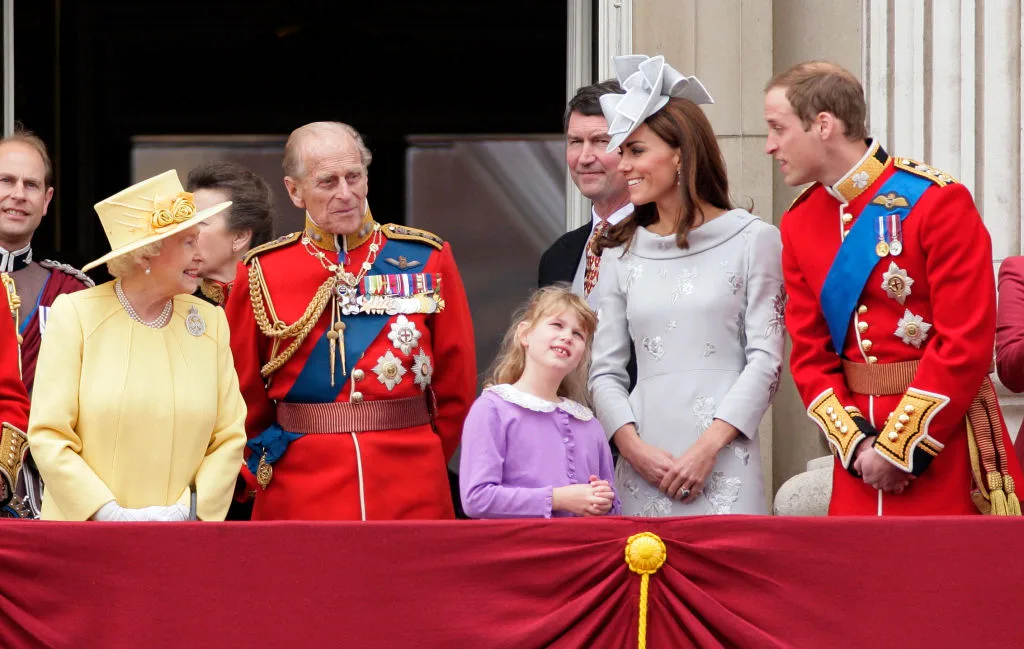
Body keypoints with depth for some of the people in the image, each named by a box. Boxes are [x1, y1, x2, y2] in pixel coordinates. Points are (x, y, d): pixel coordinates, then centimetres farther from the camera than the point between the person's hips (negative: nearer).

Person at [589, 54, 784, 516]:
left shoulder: (752, 240, 4)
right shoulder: (620, 254, 13)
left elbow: (765, 358, -1)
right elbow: (605, 371, 10)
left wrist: (707, 447, -11)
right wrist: (634, 447, -7)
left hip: (722, 459, -3)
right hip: (645, 465, 3)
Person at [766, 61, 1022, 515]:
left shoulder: (937, 202, -11)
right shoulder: (799, 223, 7)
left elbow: (967, 342, -15)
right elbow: (810, 353, 7)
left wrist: (899, 448, -15)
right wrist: (856, 443, -8)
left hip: (942, 440, -5)